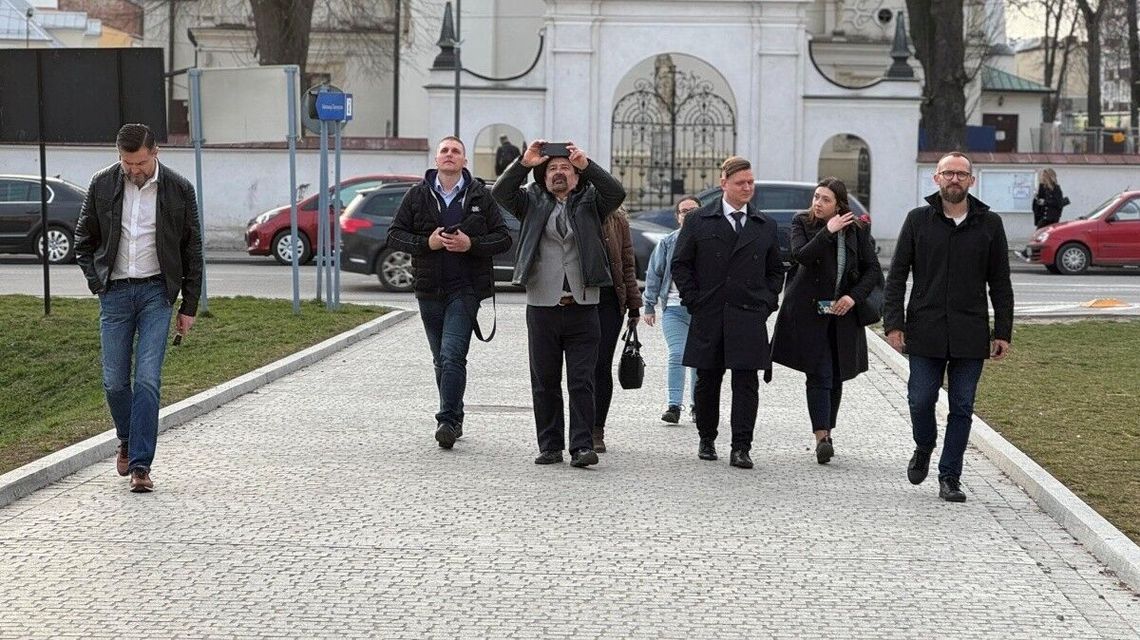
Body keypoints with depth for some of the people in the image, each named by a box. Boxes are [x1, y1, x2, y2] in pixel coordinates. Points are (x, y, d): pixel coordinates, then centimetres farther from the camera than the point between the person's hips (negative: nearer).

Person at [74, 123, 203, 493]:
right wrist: (95, 281, 2)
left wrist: (189, 307, 3)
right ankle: (127, 441, 30)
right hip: (115, 292, 2)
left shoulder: (178, 190, -3)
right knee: (114, 380, 3)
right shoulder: (102, 184, 1)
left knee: (147, 380, -9)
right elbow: (84, 238, 14)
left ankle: (140, 464, -6)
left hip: (156, 291, -2)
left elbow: (192, 251, 3)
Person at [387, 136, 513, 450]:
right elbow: (394, 235, 5)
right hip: (429, 289, 3)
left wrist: (472, 244, -14)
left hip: (465, 287, -3)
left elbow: (503, 238, 2)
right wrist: (426, 242, -11)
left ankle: (447, 420, -16)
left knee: (452, 354, -16)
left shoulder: (480, 196, 2)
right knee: (441, 360, 11)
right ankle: (454, 419, 23)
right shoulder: (417, 195, 6)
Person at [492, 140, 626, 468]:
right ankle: (550, 446, 14)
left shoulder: (589, 202, 10)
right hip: (542, 306, 1)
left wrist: (586, 164, -15)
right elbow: (501, 193, -4)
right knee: (544, 383, 6)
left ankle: (582, 446, -3)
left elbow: (616, 193, -8)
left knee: (582, 382, -3)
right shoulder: (533, 203, 11)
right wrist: (524, 163, -15)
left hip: (582, 308, -1)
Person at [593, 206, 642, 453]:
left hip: (609, 300, 0)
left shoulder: (618, 220, 7)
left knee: (602, 365, -4)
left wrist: (634, 305, 7)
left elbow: (628, 264, 10)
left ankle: (597, 431, 1)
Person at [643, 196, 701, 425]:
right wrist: (649, 306, 6)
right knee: (676, 356, -11)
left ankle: (698, 406, 18)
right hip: (674, 308, 0)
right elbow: (654, 275, 10)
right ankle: (673, 406, -11)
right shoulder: (667, 243, 7)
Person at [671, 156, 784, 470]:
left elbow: (776, 270, 20)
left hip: (750, 317, 1)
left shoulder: (765, 226, 12)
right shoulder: (699, 220, 4)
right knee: (707, 382, 7)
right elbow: (680, 264, 5)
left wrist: (766, 303, 6)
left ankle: (741, 448, -5)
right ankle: (707, 440, 22)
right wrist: (694, 301, -3)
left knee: (746, 383, -5)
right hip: (708, 316, -1)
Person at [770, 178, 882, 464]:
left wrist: (854, 296, -9)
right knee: (819, 376, -11)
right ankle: (822, 438, -15)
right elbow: (801, 255, -18)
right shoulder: (802, 223, 0)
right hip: (809, 312, -2)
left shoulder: (857, 229, 3)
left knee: (836, 378, 9)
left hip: (842, 313, 3)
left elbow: (873, 269, 4)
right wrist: (828, 232, -22)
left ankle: (826, 432, 22)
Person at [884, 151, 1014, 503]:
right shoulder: (918, 220, 4)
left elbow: (1000, 284, 7)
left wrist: (1003, 332, 3)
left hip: (970, 335, 1)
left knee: (962, 408, 3)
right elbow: (896, 275, 4)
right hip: (925, 332, 0)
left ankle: (950, 477, 13)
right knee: (921, 400, 0)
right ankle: (924, 449, 30)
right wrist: (893, 323, -4)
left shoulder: (989, 224, 5)